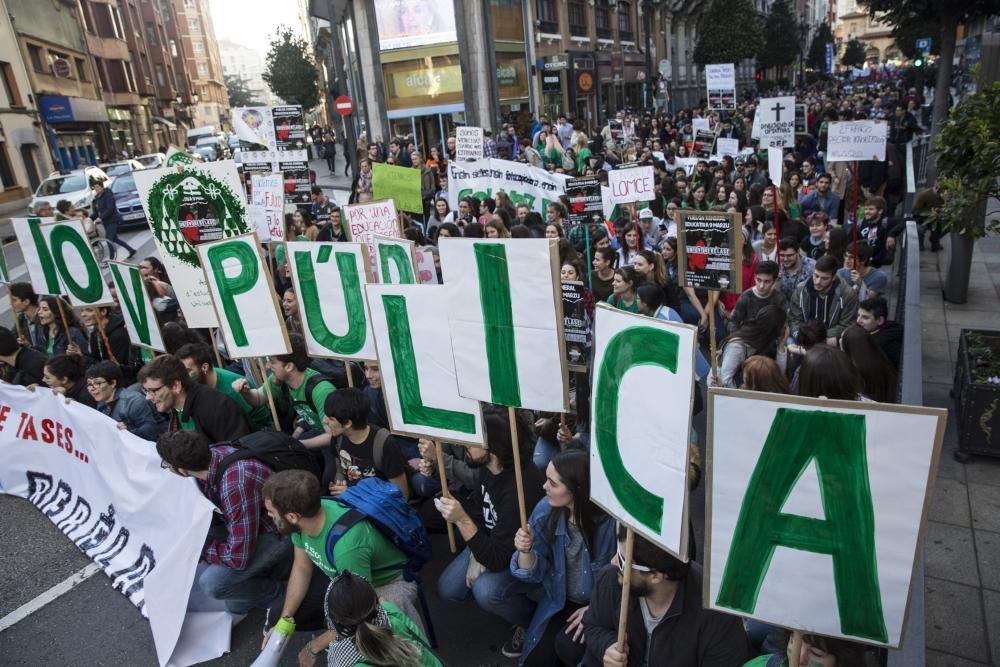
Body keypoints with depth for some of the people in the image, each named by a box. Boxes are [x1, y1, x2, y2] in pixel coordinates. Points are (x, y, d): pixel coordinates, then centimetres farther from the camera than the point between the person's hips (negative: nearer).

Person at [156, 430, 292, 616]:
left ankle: (271, 591, 7)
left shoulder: (236, 485, -37)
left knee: (211, 582, -20)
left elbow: (238, 558, -28)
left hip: (278, 533, -8)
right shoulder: (208, 455, -14)